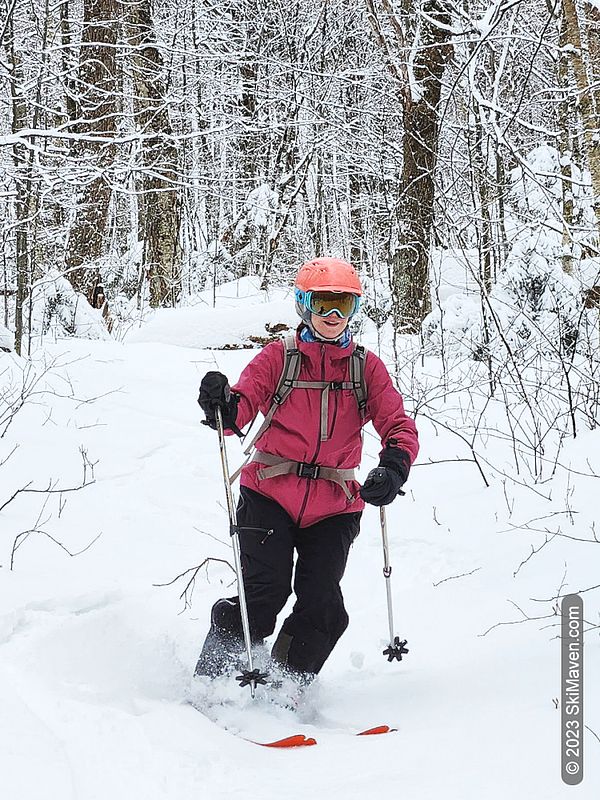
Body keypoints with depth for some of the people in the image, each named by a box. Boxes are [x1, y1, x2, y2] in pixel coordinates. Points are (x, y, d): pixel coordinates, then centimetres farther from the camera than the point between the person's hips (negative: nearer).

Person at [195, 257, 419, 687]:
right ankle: (212, 676, 6)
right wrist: (222, 404, -33)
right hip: (270, 495, -2)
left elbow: (400, 426, 1)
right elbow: (241, 408, -8)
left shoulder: (368, 367, 8)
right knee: (265, 594, -15)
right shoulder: (279, 357, 3)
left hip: (333, 507, 2)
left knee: (323, 610, -6)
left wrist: (394, 467, -21)